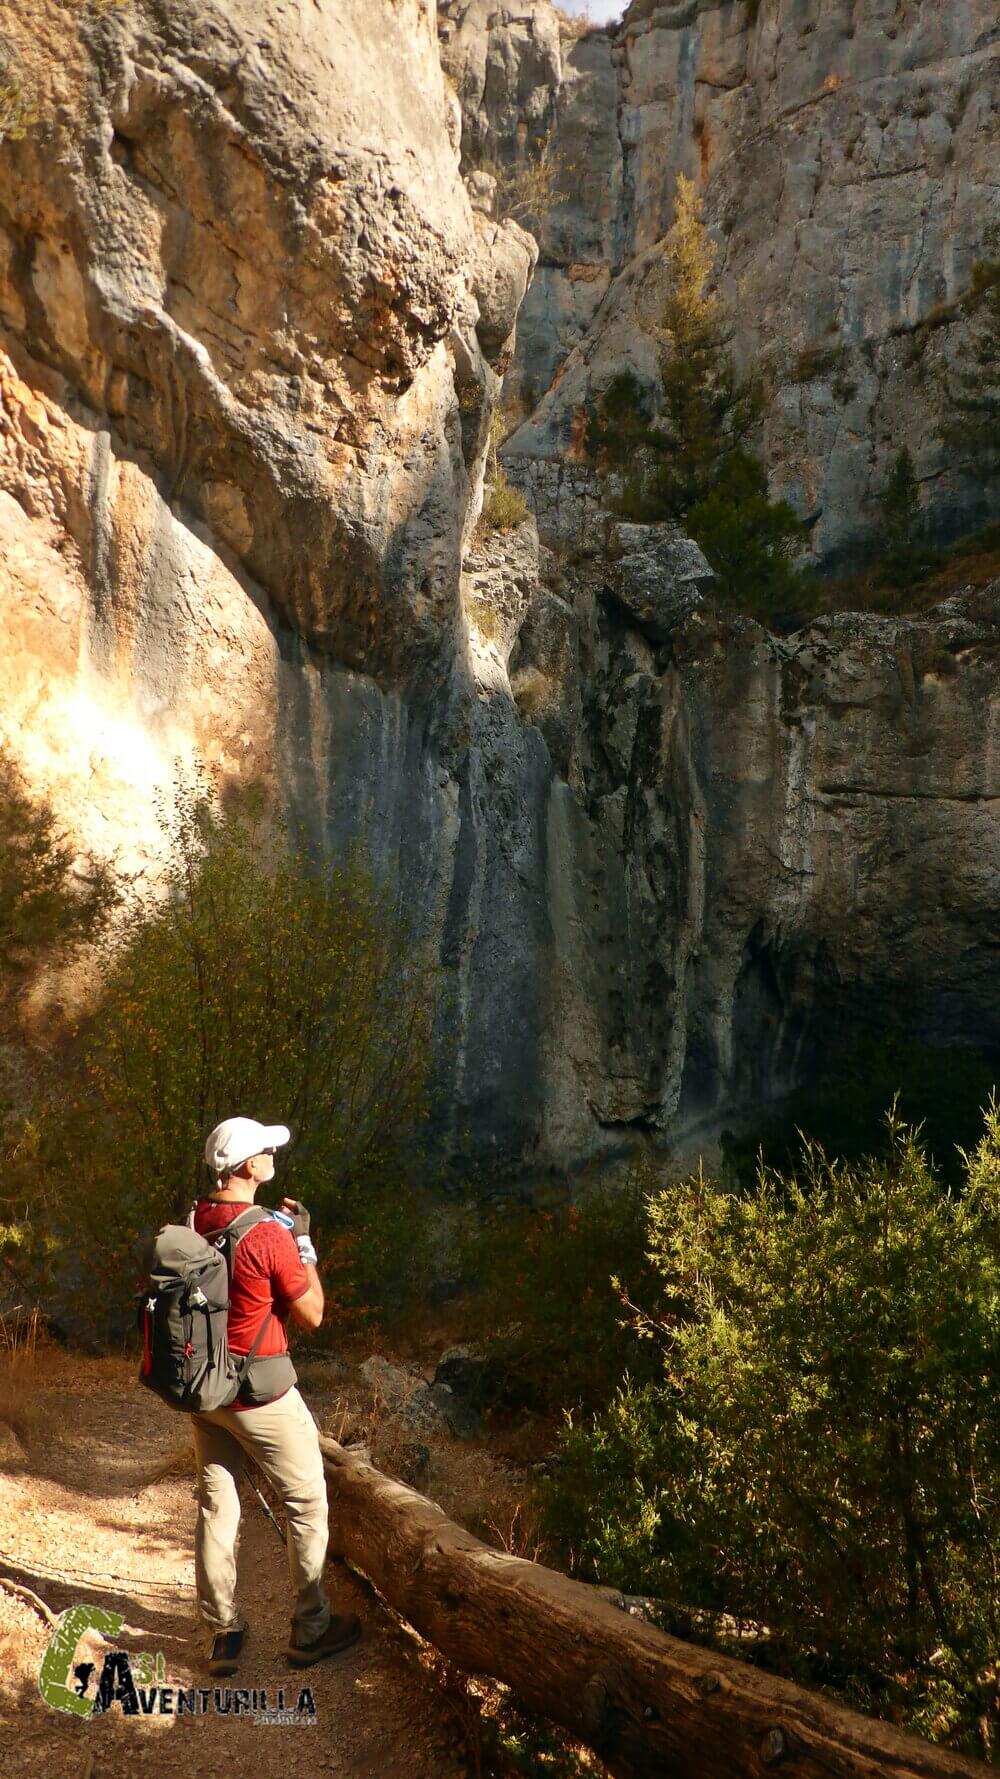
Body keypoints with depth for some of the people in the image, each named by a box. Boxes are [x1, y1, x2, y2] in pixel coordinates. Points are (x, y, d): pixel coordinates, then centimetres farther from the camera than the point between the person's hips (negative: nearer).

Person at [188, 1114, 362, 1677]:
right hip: (261, 1392, -6)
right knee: (308, 1503, 11)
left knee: (216, 1504, 16)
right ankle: (311, 1630, 21)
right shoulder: (270, 1236, -24)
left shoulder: (186, 1223, -4)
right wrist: (304, 1241, -6)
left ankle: (224, 1633, 24)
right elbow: (312, 1314, -13)